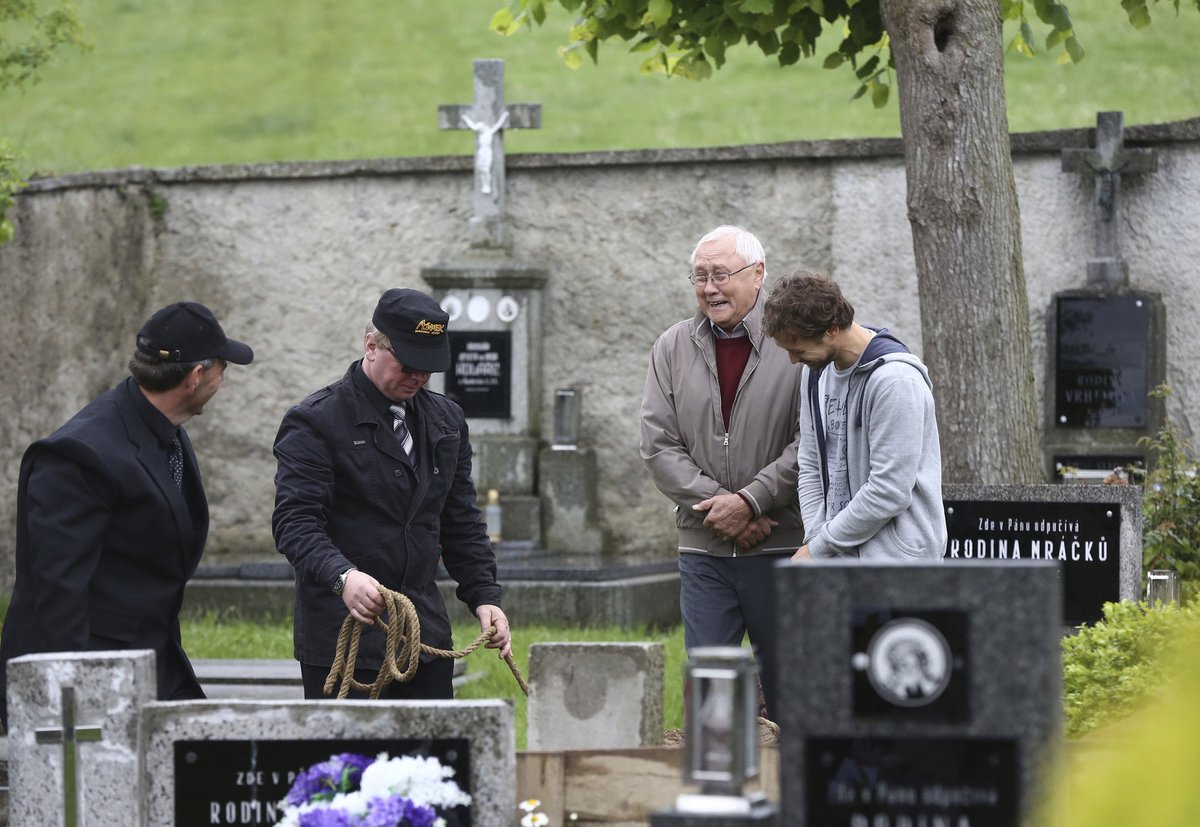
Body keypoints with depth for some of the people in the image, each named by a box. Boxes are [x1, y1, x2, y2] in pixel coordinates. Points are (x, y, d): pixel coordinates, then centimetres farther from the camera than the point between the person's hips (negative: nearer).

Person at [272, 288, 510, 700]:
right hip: (343, 632, -6)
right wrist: (343, 577, -32)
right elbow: (294, 520, -15)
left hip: (426, 633, 6)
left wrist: (484, 595, 6)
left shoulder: (446, 420, 15)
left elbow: (461, 522, 20)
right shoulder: (315, 421, -6)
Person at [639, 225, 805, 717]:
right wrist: (716, 505, -8)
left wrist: (749, 501, -14)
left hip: (781, 547, -3)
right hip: (703, 548, 3)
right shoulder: (673, 348, 8)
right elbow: (659, 445, 4)